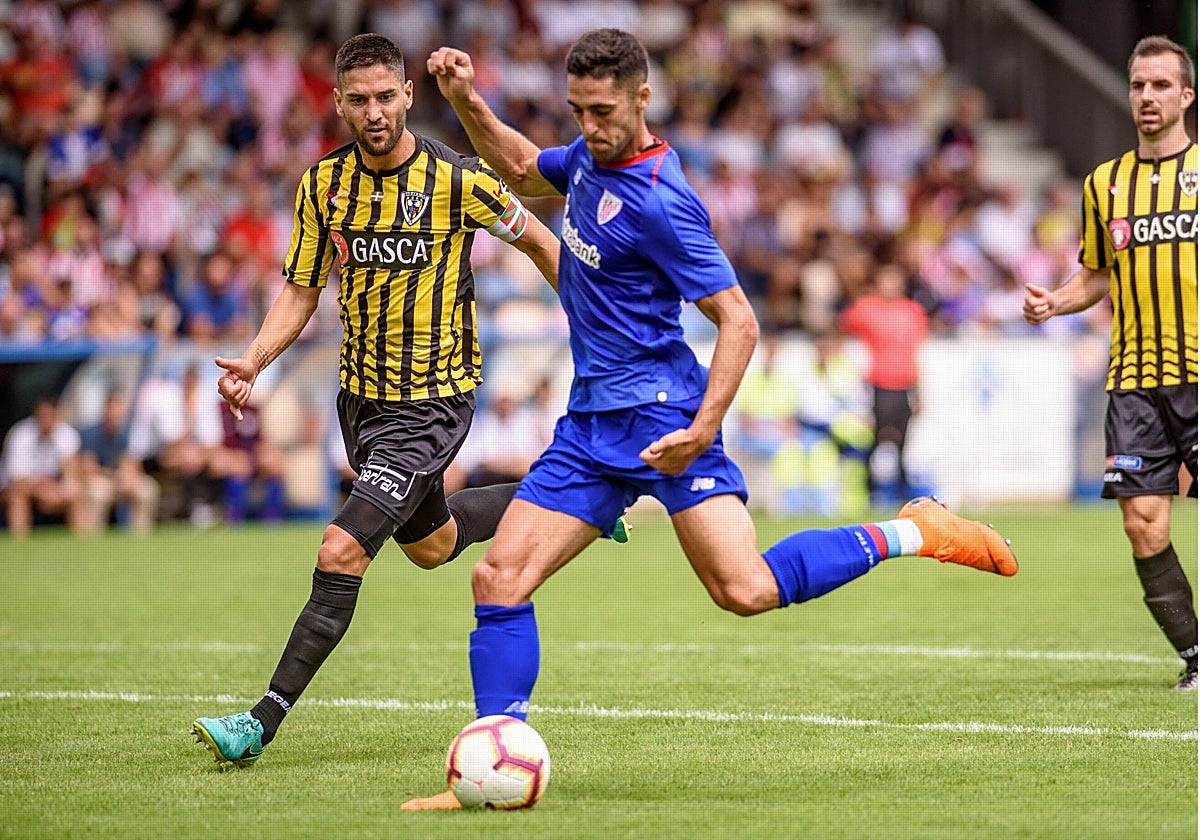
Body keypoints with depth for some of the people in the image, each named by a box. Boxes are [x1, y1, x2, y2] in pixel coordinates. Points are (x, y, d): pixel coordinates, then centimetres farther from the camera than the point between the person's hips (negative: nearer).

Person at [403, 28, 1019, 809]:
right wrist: (467, 101, 15)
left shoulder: (659, 202, -17)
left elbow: (738, 322, -18)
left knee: (746, 590, -20)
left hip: (661, 416, -8)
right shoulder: (590, 157, 8)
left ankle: (910, 533, -2)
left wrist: (702, 431, -27)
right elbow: (523, 169, 31)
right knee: (499, 577, -3)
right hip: (591, 422, 8)